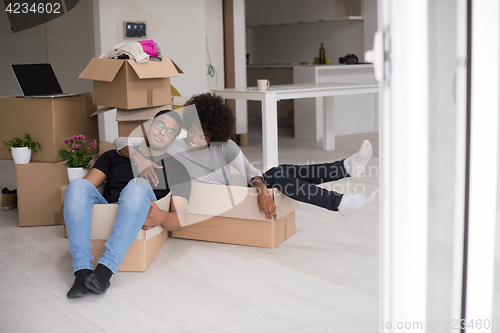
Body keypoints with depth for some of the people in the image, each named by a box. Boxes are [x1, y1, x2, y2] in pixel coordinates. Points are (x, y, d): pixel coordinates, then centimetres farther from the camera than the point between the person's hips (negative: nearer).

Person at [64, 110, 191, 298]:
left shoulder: (176, 170, 21)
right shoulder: (115, 156, 28)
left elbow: (178, 220, 9)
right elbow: (84, 187, 16)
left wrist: (161, 217, -16)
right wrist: (69, 207, -7)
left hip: (140, 223, -2)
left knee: (138, 185, -33)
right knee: (78, 185, -28)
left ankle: (105, 268, -44)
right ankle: (82, 270, -39)